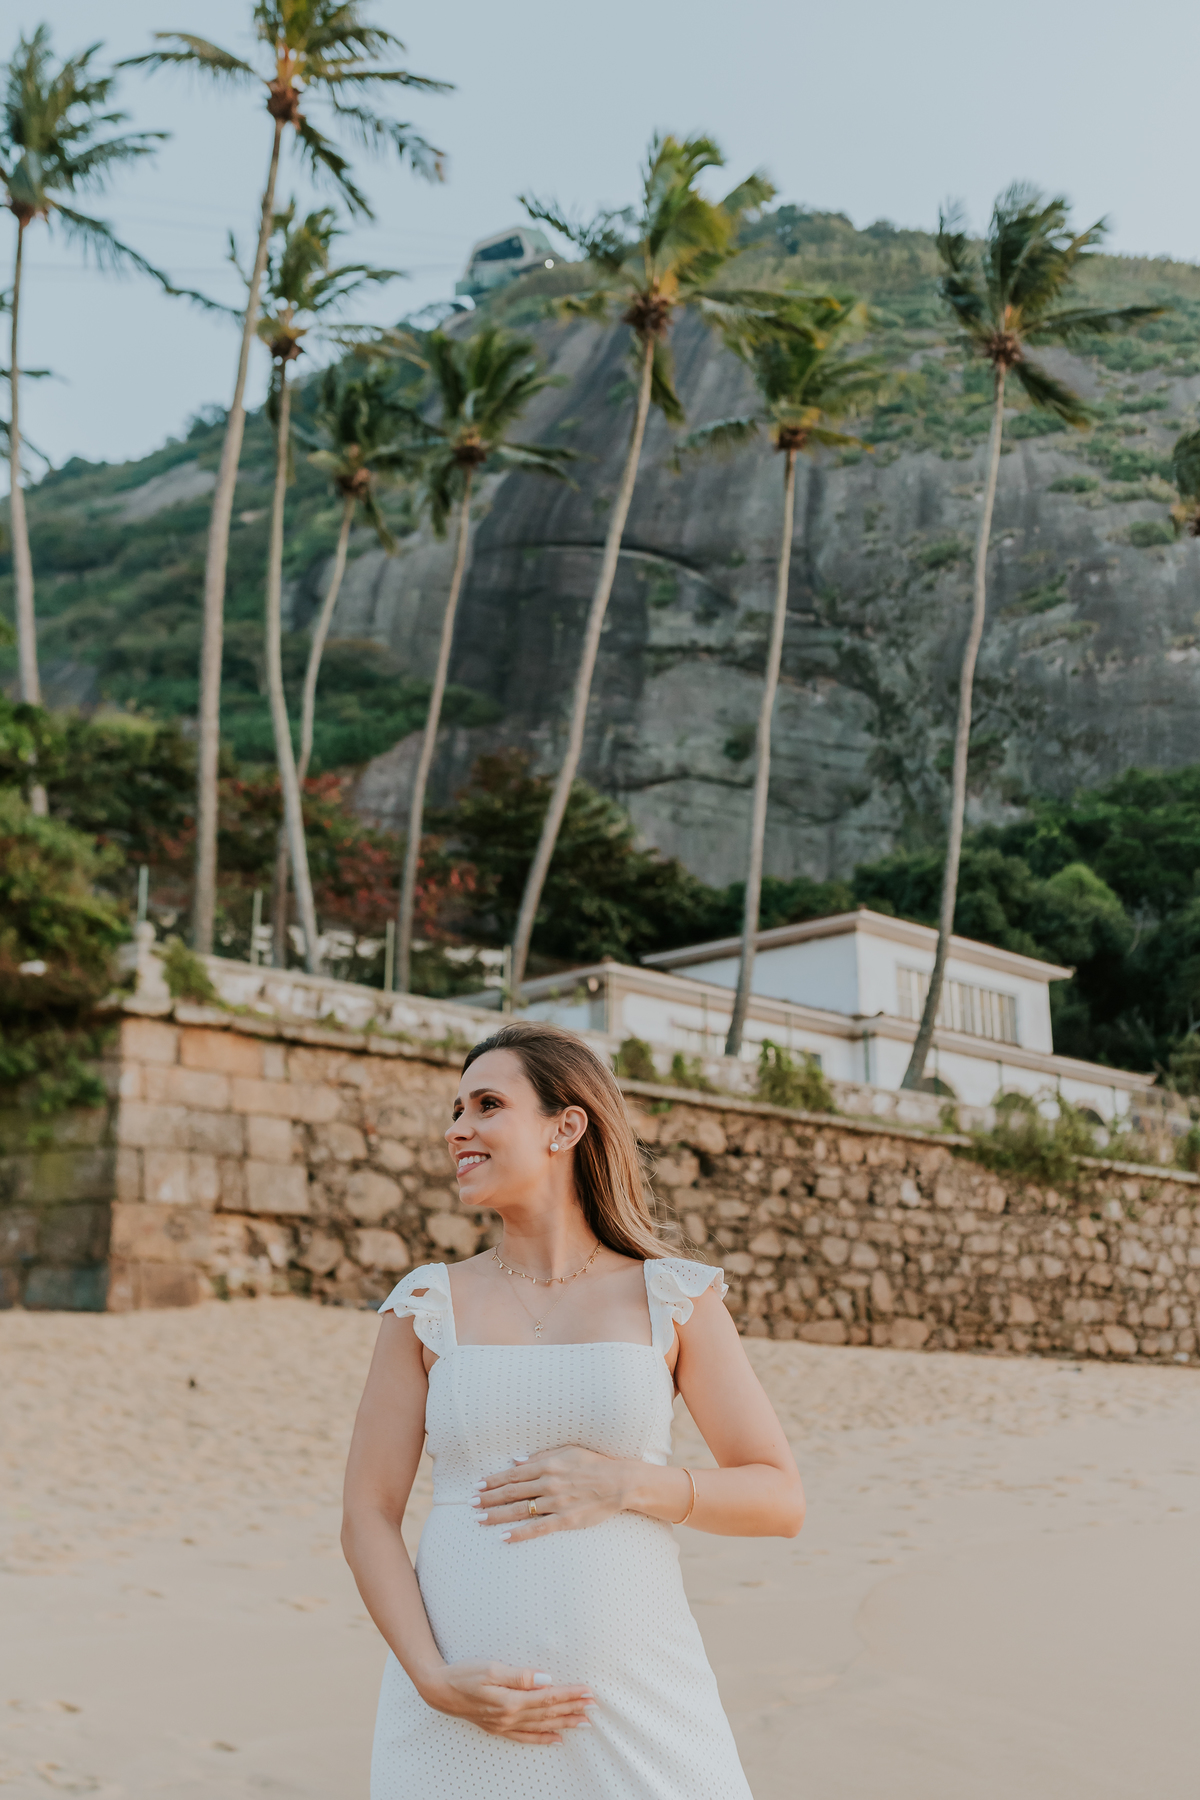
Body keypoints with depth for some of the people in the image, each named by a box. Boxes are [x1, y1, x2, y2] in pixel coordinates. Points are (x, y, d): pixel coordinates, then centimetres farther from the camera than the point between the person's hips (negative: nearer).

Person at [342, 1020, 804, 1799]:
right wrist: (437, 1682, -10)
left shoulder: (675, 1297, 1)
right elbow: (368, 1517, 3)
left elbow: (780, 1500, 2)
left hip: (635, 1705, 0)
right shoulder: (428, 1304, 3)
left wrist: (625, 1484, -12)